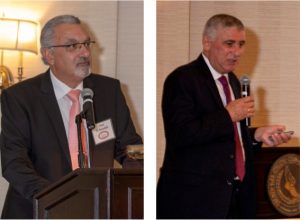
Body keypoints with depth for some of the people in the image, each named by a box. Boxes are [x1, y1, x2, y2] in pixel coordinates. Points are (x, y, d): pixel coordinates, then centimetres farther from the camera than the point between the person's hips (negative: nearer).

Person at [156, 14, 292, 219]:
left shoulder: (233, 81, 16)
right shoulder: (182, 79, -11)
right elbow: (180, 134, -24)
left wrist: (258, 134, 5)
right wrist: (228, 115, -19)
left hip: (235, 194, 8)